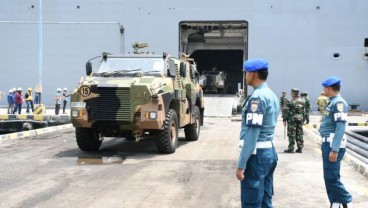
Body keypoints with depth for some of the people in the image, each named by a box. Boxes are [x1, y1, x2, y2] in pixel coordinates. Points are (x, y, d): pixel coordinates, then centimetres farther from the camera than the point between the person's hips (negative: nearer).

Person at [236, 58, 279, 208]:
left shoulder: (257, 97, -17)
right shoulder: (272, 95, 13)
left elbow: (252, 133, -22)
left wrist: (241, 164, -20)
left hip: (256, 155, -9)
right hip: (269, 152, 9)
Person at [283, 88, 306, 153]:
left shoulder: (291, 102, -11)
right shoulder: (302, 101, 9)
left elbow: (286, 111, -11)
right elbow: (304, 112, 14)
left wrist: (284, 120, -4)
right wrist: (303, 120, 21)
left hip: (292, 120, -6)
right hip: (300, 120, 6)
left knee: (292, 134, -3)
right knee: (299, 134, 9)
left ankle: (291, 148, -2)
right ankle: (300, 148, 12)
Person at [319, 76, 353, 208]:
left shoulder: (339, 103, -15)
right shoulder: (332, 102, 15)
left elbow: (340, 127, -21)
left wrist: (334, 149, -25)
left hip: (333, 145, -10)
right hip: (328, 144, 10)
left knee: (331, 177, -8)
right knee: (329, 177, 11)